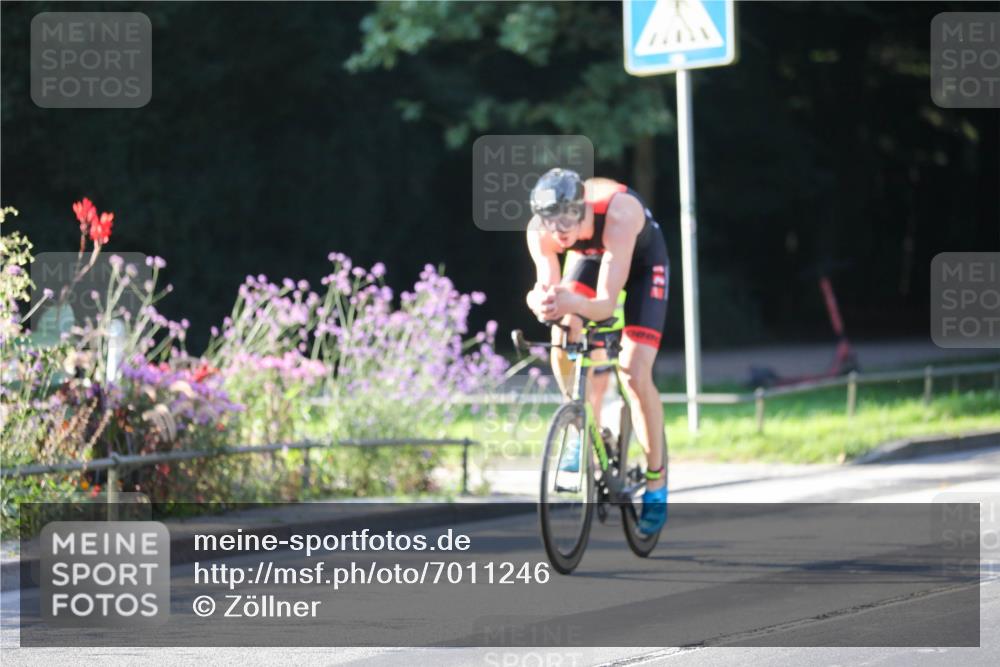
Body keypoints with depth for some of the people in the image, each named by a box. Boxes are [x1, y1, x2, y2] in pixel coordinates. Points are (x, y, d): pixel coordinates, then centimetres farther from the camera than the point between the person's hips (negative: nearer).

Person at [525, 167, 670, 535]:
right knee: (563, 343, -22)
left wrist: (573, 303, -66)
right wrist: (541, 302, -56)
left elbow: (606, 304, -44)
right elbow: (548, 287, -31)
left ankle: (656, 482, 0)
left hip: (642, 260, -4)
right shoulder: (539, 231, -31)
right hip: (589, 257, 4)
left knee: (635, 375, -16)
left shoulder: (618, 214, -43)